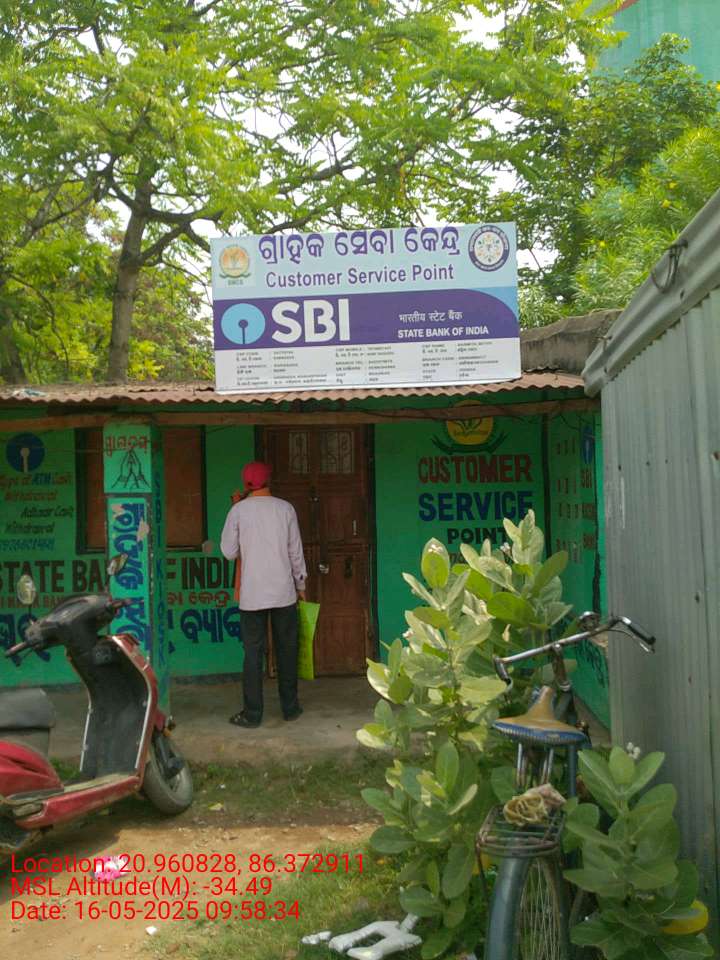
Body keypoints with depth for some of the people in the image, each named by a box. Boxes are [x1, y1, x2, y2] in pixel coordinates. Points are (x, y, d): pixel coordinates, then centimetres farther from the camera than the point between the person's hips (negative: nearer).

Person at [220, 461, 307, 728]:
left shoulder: (239, 510, -4)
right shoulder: (285, 508, 1)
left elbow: (229, 552, -2)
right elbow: (296, 551, 5)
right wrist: (301, 584, 15)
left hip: (253, 594, -1)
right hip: (284, 592, 2)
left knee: (253, 653, 4)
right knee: (287, 650, 11)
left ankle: (252, 714, 7)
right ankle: (290, 707, 19)